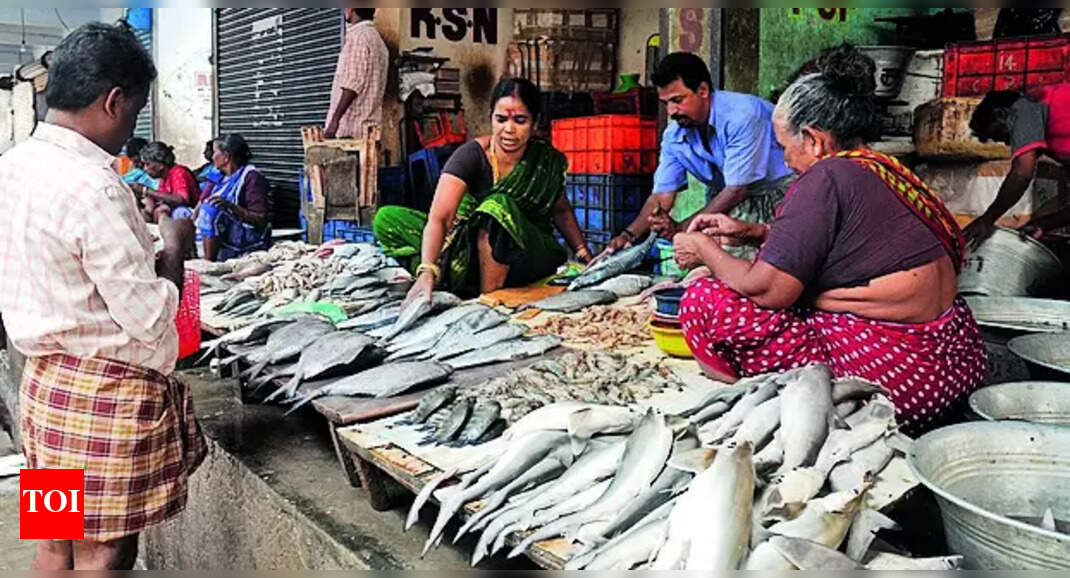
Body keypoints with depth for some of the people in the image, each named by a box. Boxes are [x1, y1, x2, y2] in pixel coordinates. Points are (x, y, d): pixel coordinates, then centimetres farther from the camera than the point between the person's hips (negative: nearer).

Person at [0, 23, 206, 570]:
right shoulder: (92, 187, -24)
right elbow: (149, 319, -21)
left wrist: (140, 241, 11)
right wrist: (173, 248, -5)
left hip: (45, 379, 9)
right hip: (104, 394, -9)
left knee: (55, 540, 21)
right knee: (102, 555, 6)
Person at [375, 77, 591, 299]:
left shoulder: (548, 161, -7)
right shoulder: (471, 156, -16)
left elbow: (561, 210, 13)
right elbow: (439, 217, -29)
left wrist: (584, 253, 2)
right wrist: (428, 272, -45)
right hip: (470, 248, 1)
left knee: (498, 205, -34)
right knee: (386, 219, -15)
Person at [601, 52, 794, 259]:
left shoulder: (742, 115, -23)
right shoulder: (674, 135, -1)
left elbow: (737, 189, -23)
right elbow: (662, 195, 2)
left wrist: (682, 228, -26)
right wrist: (629, 234, -16)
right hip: (738, 204, 6)